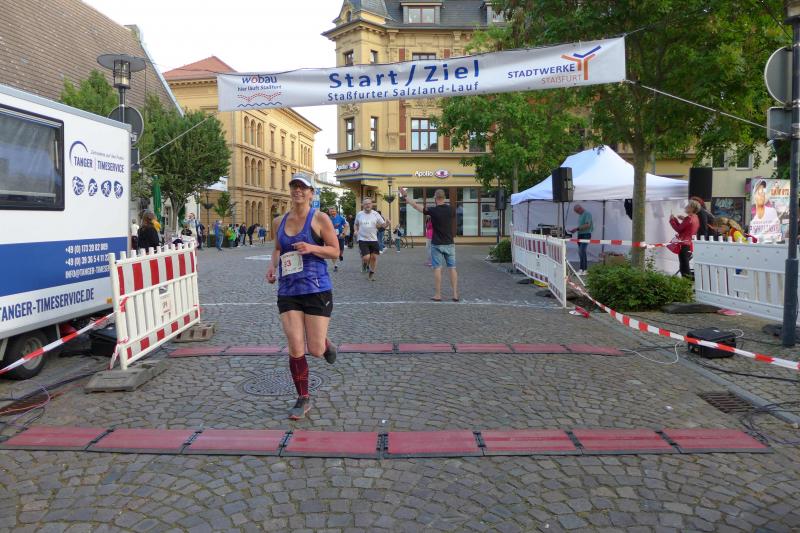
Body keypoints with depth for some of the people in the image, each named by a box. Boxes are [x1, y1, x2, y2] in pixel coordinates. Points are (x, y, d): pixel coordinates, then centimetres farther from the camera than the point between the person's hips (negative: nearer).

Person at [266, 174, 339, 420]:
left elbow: (335, 251, -3)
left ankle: (326, 345, 38)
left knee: (315, 350, -1)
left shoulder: (320, 219, -4)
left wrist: (312, 248, -20)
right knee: (295, 348, -3)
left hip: (317, 289, -3)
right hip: (288, 291, 4)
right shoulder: (279, 222, 10)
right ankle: (303, 399, 14)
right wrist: (272, 265, 6)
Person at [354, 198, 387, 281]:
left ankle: (372, 273, 23)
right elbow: (356, 224, 20)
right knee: (366, 257, -14)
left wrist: (387, 223, -21)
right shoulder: (359, 214, 2)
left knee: (374, 257, 3)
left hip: (373, 239, 2)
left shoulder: (375, 214, 1)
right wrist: (356, 231, 2)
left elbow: (383, 225, 1)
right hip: (363, 239, -2)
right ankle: (364, 263, 23)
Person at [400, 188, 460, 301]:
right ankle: (455, 294, 2)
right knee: (452, 268, 5)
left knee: (437, 269, 1)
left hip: (437, 244, -3)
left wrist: (405, 196, 8)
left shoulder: (433, 211, -12)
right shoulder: (451, 209, -2)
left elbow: (415, 205, -3)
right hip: (450, 244, 3)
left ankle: (437, 295, 2)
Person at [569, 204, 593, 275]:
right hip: (580, 235, 9)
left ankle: (581, 269, -17)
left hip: (586, 235, -9)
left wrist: (577, 228, -20)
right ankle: (585, 269, 11)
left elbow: (587, 225, -19)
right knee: (582, 252, 7)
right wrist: (575, 230, 5)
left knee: (581, 251, -16)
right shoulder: (580, 215, 18)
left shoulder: (587, 214, -9)